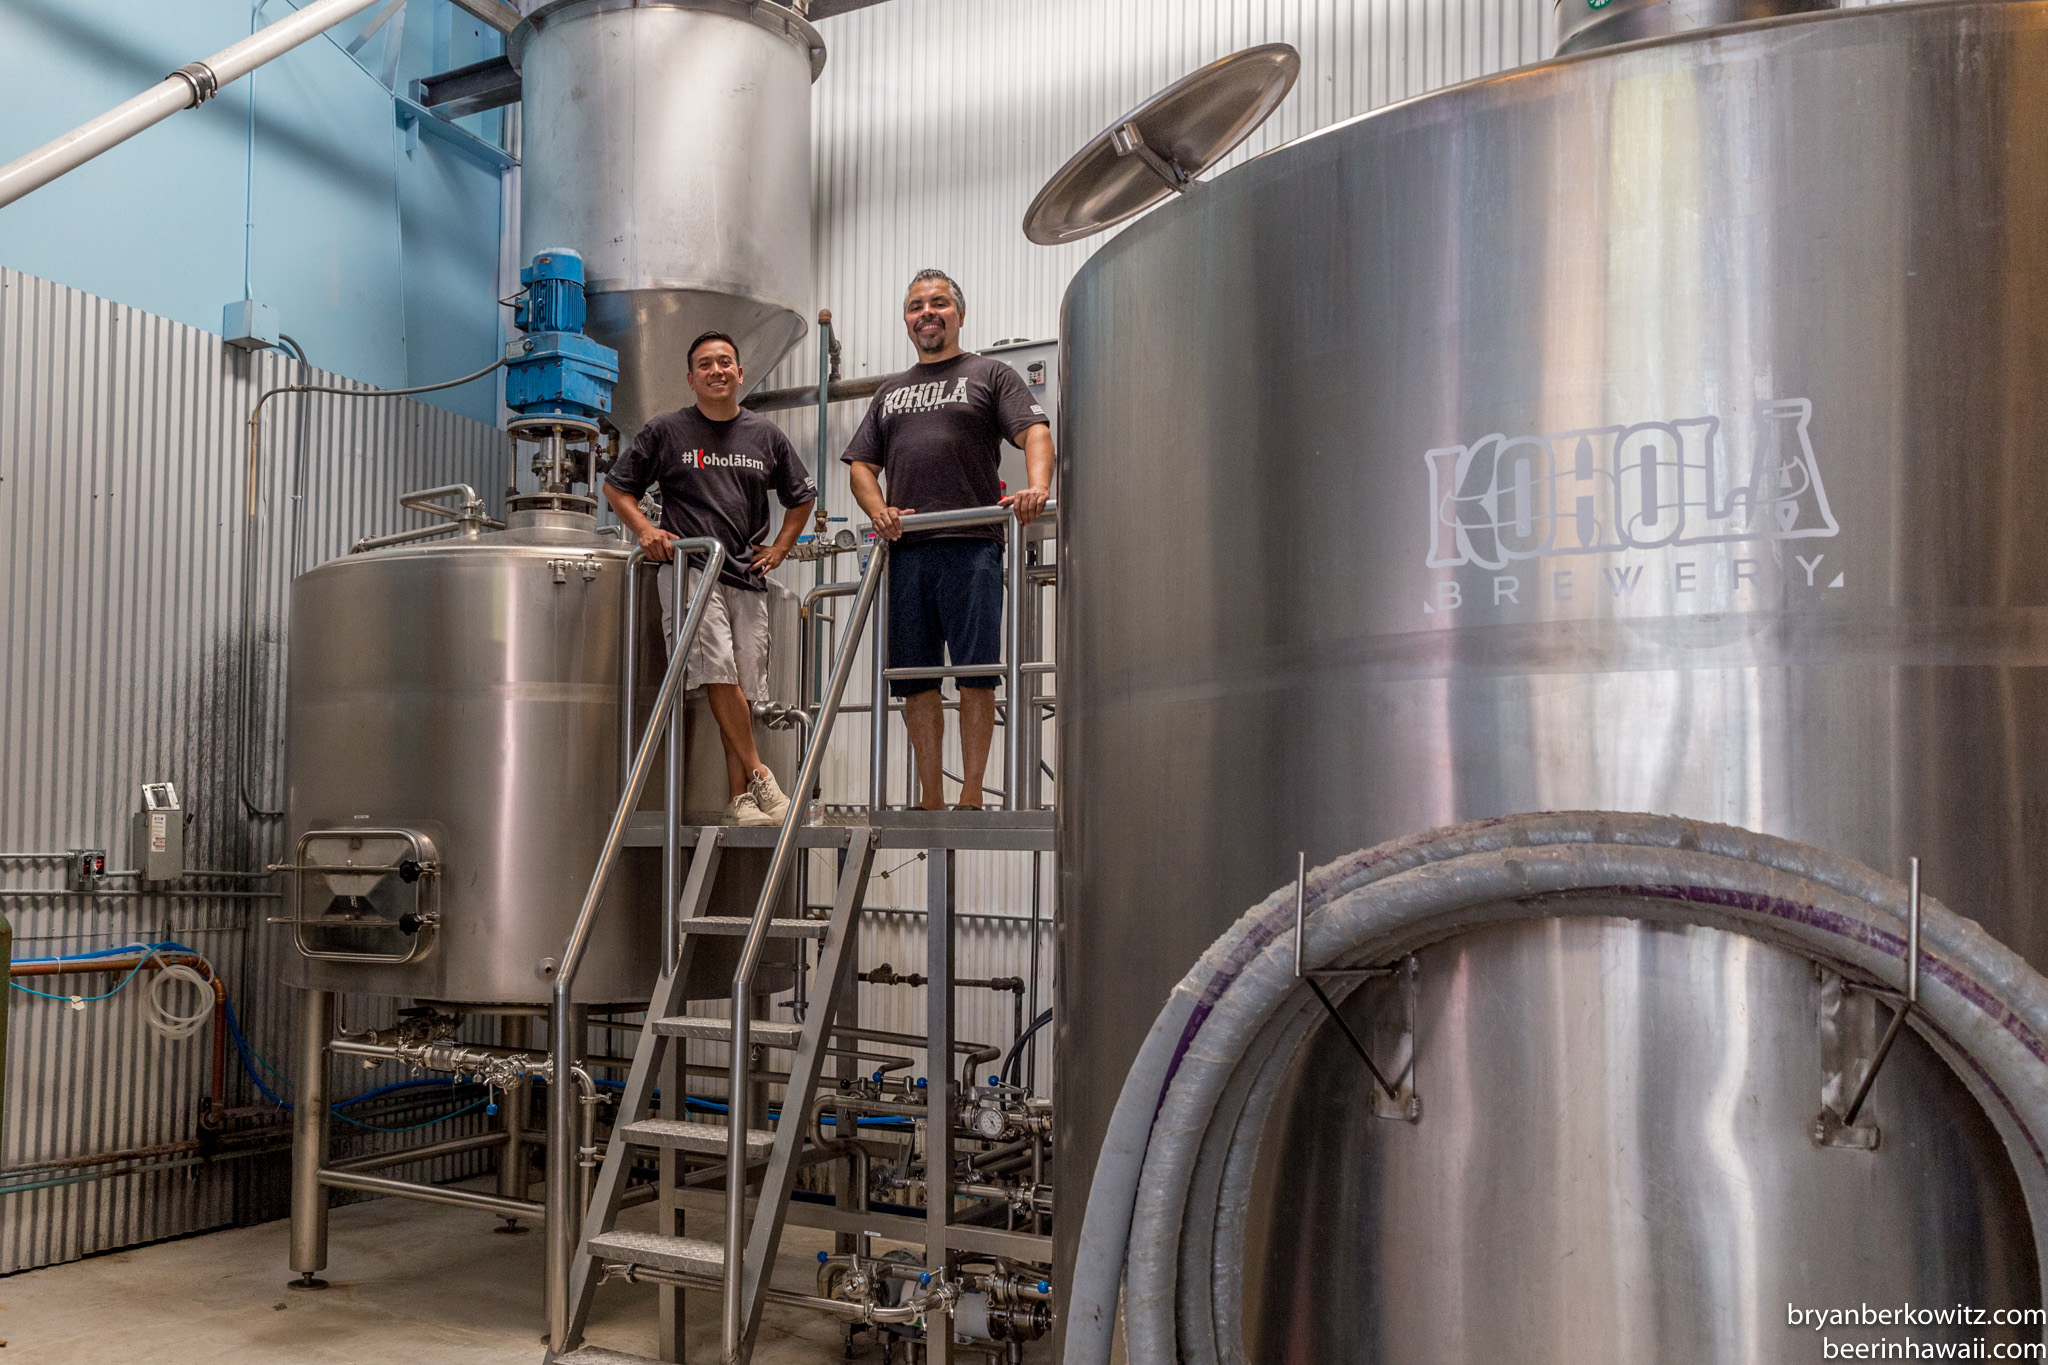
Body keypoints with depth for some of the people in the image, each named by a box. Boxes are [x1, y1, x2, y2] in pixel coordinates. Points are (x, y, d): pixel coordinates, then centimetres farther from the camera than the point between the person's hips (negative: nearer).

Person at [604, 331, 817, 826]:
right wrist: (645, 530, -2)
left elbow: (802, 497, 26)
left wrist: (780, 547, 14)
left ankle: (741, 800, 1)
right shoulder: (666, 431, 6)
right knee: (720, 672, -20)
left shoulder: (767, 435, 13)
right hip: (689, 569, -3)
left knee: (745, 688, -1)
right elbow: (616, 487, 13)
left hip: (748, 578, 3)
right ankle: (758, 776, -9)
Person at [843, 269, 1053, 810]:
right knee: (915, 679, 3)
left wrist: (1037, 487, -23)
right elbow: (861, 464, 20)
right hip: (904, 548, 4)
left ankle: (971, 795, -2)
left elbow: (1035, 430, -3)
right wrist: (879, 510, -1)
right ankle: (929, 798, 9)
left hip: (971, 543, -4)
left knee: (974, 673, -7)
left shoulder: (990, 374, 12)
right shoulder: (890, 391, 25)